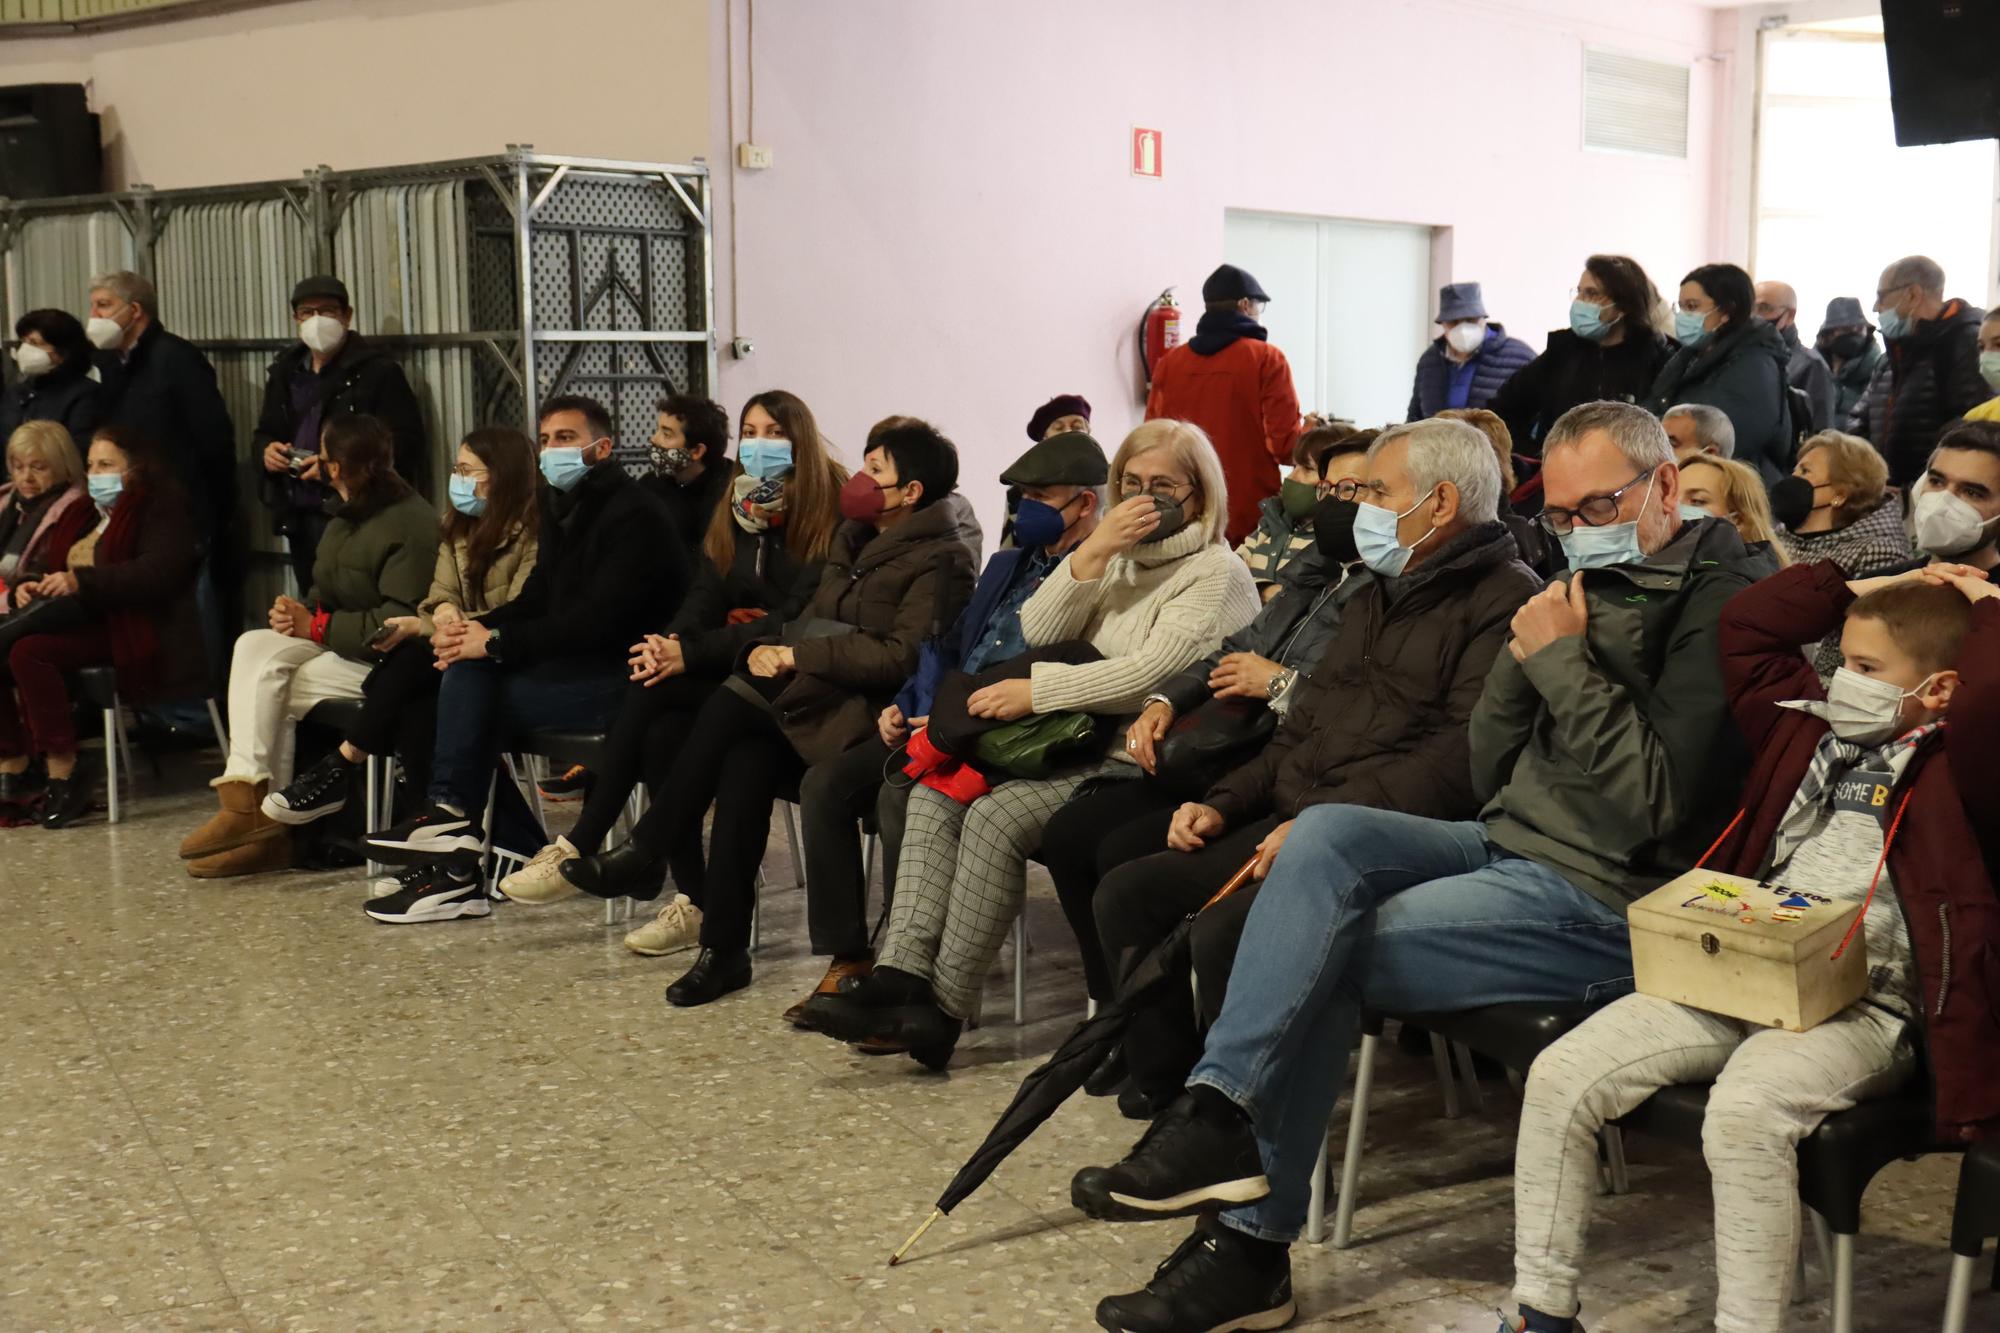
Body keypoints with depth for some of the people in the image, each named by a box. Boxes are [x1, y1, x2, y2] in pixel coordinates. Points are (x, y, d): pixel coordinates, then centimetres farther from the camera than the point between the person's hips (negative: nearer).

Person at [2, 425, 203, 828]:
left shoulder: (161, 508, -1)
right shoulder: (92, 514, 28)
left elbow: (157, 573, -19)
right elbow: (65, 573, 33)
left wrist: (81, 582, -25)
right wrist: (33, 587, 9)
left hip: (130, 631, -9)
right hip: (80, 620, 9)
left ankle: (63, 776, -26)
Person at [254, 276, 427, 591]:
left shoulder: (378, 370, -6)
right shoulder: (285, 371, 15)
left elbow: (406, 441, -12)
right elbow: (264, 431, 26)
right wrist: (267, 449, 1)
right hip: (300, 516, 7)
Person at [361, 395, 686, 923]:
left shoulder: (635, 514, -15)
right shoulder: (560, 508, 14)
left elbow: (597, 620, -23)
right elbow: (536, 599, 13)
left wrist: (496, 642, -20)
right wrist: (474, 629, -8)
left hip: (622, 676, -9)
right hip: (576, 665, 9)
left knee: (471, 689, -17)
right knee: (466, 670, -9)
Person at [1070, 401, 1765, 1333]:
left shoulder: (1718, 607, -10)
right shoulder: (1591, 588, 15)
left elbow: (1658, 804, -21)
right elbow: (1490, 781, 12)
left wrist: (1563, 663, -18)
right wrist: (1524, 656, -4)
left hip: (1610, 899, -8)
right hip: (1509, 847, 8)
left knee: (1323, 954, -17)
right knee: (1325, 833, -17)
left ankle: (1250, 1240, -7)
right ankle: (1222, 1114, -23)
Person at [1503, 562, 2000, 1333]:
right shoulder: (1810, 730, 19)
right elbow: (1744, 628, 24)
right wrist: (1856, 591, 20)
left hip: (1863, 1007, -6)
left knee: (1744, 1107, -38)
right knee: (1561, 1075, -11)